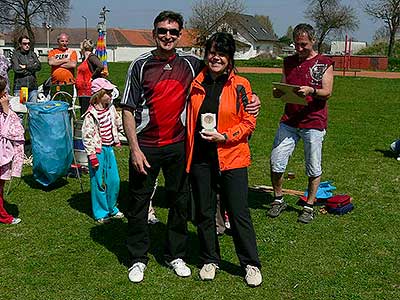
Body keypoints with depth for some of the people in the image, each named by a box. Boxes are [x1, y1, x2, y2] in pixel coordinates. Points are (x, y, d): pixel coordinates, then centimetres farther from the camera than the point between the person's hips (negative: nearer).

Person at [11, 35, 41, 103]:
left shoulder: (33, 54, 14)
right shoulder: (16, 55, 3)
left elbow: (39, 66, 1)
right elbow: (16, 69, -10)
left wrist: (26, 67, -6)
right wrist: (32, 68, -3)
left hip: (33, 86, 3)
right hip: (20, 87, -3)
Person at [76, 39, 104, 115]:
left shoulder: (91, 57, -9)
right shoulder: (85, 58, 18)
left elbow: (100, 66, -26)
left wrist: (92, 77, -18)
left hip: (89, 91, -9)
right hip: (82, 92, 9)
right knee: (83, 114, 11)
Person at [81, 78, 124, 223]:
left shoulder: (111, 109, 4)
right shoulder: (91, 115, -17)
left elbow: (118, 123, 22)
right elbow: (87, 136, -16)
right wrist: (92, 156, -16)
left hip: (109, 148, 7)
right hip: (98, 150, -7)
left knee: (114, 180, 12)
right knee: (99, 182, 3)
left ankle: (112, 208, 30)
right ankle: (100, 213, 17)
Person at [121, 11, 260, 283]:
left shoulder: (191, 64, 3)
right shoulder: (141, 66, -1)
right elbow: (128, 109, -3)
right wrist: (135, 148, -10)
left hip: (179, 146, 2)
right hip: (145, 147, -1)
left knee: (180, 202, 10)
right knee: (139, 203, 7)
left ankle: (176, 255, 28)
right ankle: (139, 258, 24)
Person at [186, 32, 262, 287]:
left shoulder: (240, 85, -3)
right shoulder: (197, 83, 5)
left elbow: (249, 122, -3)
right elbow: (189, 120, 12)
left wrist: (224, 136, -17)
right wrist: (187, 151, 5)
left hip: (231, 158, -3)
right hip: (200, 158, 3)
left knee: (239, 213, 1)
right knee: (204, 212, 12)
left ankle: (251, 264, 18)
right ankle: (210, 260, 30)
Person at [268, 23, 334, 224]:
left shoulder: (324, 64, 1)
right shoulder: (289, 62, 13)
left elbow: (327, 92, -6)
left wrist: (311, 90, -25)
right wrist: (278, 92, -7)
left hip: (314, 122, -3)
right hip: (289, 121, 4)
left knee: (313, 168, 4)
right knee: (276, 162, -1)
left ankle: (309, 206, 19)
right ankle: (278, 200, 19)